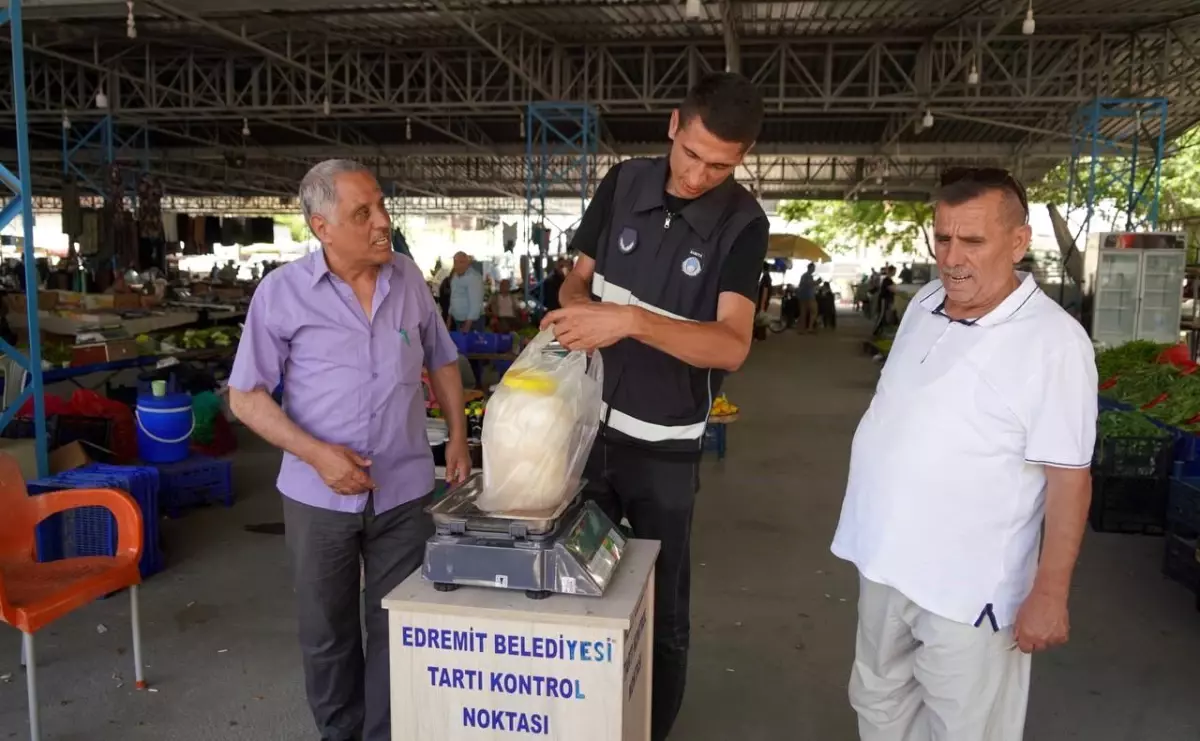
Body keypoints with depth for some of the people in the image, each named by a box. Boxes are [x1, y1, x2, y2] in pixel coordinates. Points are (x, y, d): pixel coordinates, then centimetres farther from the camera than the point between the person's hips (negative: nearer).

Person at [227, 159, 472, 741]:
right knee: (326, 635, 17)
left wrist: (458, 436, 4)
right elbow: (245, 396, -6)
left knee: (398, 630, 10)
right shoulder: (282, 292, -9)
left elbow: (441, 360, 13)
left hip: (405, 490, 2)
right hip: (319, 495, -1)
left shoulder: (408, 278, 0)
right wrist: (315, 453, -18)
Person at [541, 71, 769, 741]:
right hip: (587, 421, 4)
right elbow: (580, 278, 7)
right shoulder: (623, 184, -2)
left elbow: (732, 346, -23)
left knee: (662, 607, 9)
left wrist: (632, 319, -36)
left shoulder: (743, 224, -12)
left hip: (665, 443, -3)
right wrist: (575, 307, -17)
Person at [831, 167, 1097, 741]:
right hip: (887, 560, 7)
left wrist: (1049, 593, -17)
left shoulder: (1052, 340, -19)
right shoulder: (924, 302, 2)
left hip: (967, 585, -7)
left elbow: (1068, 476, -17)